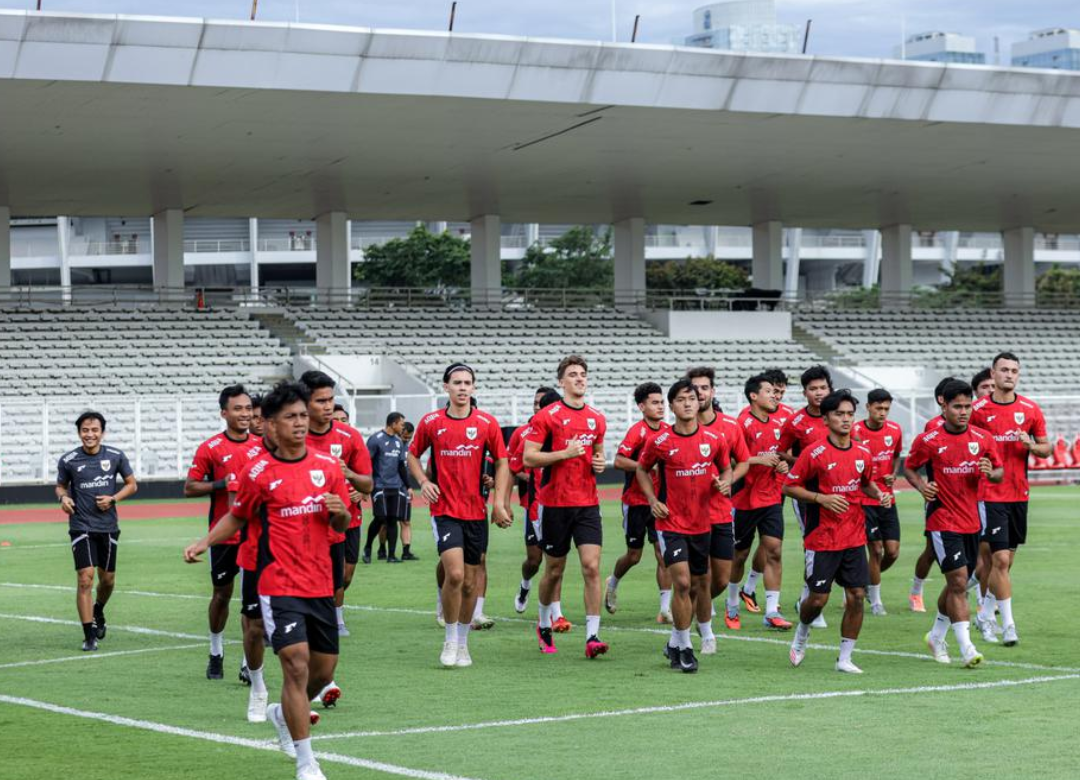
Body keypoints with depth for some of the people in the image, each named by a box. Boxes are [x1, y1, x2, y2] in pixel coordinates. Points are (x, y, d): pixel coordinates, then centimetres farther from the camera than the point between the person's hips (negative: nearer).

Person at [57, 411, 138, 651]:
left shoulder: (116, 456, 0)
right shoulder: (68, 460, -3)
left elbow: (132, 485, 9)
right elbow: (61, 486, 13)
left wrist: (113, 499, -8)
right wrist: (63, 497, -10)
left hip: (108, 526, 2)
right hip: (81, 526, -2)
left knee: (107, 579, 12)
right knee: (85, 578, -14)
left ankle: (98, 611, 45)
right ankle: (89, 635, -9)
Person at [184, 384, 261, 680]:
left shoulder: (261, 447, 6)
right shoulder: (210, 448, -3)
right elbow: (189, 488, -3)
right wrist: (222, 484, -15)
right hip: (224, 535, -2)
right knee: (222, 594, 11)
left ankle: (250, 663, 0)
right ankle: (216, 653, 30)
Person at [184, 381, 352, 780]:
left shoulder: (328, 466, 4)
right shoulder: (258, 473, -5)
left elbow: (342, 525, 12)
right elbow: (237, 516, 11)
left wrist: (339, 511, -11)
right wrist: (204, 542, -3)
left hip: (321, 585, 5)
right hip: (280, 585, -4)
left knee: (324, 668, 12)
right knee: (297, 664, -16)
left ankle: (284, 713, 45)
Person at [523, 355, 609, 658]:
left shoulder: (597, 419, 10)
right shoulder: (547, 416, -5)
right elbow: (528, 458, -9)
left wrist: (600, 462, 3)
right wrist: (565, 453, -18)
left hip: (588, 504, 3)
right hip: (555, 504, -3)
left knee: (592, 567, -10)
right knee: (554, 570, 9)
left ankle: (592, 636, -12)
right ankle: (544, 625, 33)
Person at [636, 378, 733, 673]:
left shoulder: (714, 440, -2)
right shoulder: (659, 441, -7)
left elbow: (726, 468, 15)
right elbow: (642, 469, 9)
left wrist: (724, 482, -8)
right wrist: (652, 499, -5)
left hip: (702, 524, 4)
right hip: (670, 524, -4)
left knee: (697, 586, 12)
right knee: (682, 583, -15)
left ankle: (674, 644, 31)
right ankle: (684, 648, -2)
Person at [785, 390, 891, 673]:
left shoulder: (863, 454, 5)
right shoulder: (814, 453, -10)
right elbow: (789, 486, -7)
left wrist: (879, 494, 1)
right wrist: (822, 498, -18)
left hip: (854, 538, 4)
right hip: (821, 539, -4)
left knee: (857, 596, -2)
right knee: (818, 598, -2)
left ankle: (845, 658, 9)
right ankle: (802, 632, 31)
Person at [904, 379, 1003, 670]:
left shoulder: (982, 439, 3)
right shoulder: (928, 441, -7)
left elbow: (999, 472, 11)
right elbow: (909, 467, 6)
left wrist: (991, 472, -12)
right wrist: (921, 485, -13)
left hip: (971, 522, 5)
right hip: (942, 522, -5)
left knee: (957, 585, 14)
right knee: (958, 581, -14)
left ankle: (936, 637, 34)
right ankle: (966, 649, -13)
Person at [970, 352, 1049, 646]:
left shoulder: (1031, 410, 4)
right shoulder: (977, 410, -4)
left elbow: (1046, 448, 10)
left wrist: (1031, 445, -10)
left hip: (1019, 495, 4)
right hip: (989, 495, -4)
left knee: (1005, 561, 11)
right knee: (1000, 560, -12)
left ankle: (985, 614, 28)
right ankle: (1008, 623, -8)